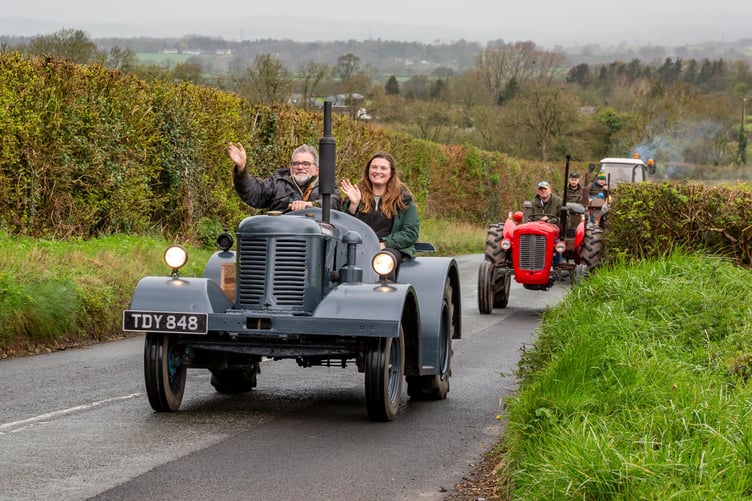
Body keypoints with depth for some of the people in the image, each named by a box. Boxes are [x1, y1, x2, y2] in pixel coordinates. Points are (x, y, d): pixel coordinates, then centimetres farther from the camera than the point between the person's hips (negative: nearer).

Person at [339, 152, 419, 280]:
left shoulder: (403, 198, 12)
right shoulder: (357, 194, 17)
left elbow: (411, 232, 4)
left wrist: (384, 244, -9)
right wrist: (353, 204, -6)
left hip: (390, 248, -1)